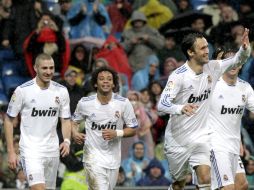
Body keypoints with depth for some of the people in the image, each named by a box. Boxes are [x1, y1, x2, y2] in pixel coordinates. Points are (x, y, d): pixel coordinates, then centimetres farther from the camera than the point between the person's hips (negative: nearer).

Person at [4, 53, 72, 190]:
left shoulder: (61, 91, 3)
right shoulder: (22, 90, -8)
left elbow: (65, 120, 10)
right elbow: (9, 120, -1)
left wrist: (66, 141, -10)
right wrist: (11, 151, -6)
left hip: (52, 150, 5)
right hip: (30, 149, -5)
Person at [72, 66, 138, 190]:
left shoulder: (123, 103, -4)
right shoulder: (85, 103, -5)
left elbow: (132, 129, 2)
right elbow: (74, 121, 12)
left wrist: (116, 133, -17)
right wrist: (74, 133, -10)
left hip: (113, 158, 3)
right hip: (93, 155, -3)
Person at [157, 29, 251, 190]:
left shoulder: (212, 68, -3)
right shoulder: (179, 76, -18)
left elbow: (238, 60, 7)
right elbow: (162, 104, -26)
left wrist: (245, 49, -18)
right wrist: (181, 109, -47)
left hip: (201, 138, 3)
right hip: (178, 139, -3)